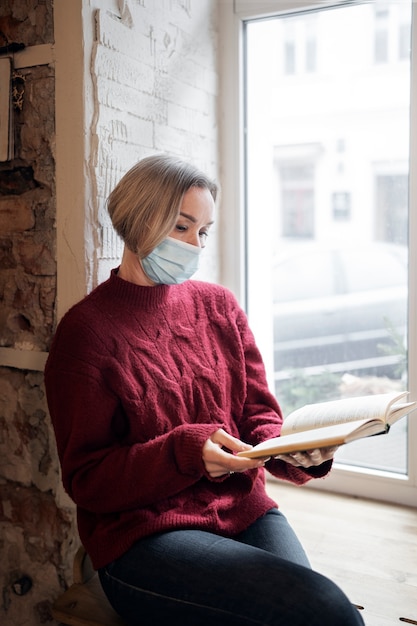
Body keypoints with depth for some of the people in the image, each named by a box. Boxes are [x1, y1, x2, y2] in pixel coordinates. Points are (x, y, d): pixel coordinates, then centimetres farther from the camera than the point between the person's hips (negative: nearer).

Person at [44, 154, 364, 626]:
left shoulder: (218, 305, 9)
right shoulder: (87, 328, -5)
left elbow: (259, 416, 9)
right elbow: (86, 479, -7)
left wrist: (297, 451, -14)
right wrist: (186, 451, -22)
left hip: (245, 513, 5)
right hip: (142, 534, -5)